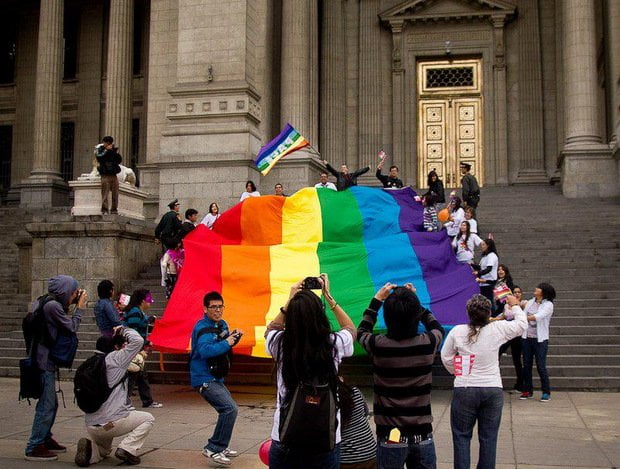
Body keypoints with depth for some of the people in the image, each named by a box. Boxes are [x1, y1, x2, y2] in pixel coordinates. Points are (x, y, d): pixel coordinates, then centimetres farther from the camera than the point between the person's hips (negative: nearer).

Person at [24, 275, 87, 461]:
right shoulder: (53, 306, -17)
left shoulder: (42, 302, 13)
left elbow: (64, 321, 18)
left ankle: (45, 439, 31)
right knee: (46, 405, -6)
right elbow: (72, 327, -11)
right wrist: (80, 307, -2)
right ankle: (34, 448, -1)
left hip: (43, 361, 10)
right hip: (45, 362, -10)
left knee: (51, 404, 19)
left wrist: (73, 304, 9)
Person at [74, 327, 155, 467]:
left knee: (104, 450, 33)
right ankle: (127, 449, -4)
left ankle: (89, 447, -1)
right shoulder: (116, 358, -5)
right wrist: (123, 330, 8)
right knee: (148, 419, 14)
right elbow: (138, 341, -8)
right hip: (111, 422, -7)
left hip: (91, 426, 7)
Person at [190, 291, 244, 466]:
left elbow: (226, 344, 17)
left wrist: (234, 337, -2)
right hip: (204, 379, -10)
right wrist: (226, 343, -31)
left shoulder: (222, 325, 8)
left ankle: (221, 447, 35)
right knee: (230, 408, -22)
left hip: (216, 378, 10)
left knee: (228, 409, 21)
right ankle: (213, 449, -16)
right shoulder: (203, 327, -19)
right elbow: (205, 350, -35)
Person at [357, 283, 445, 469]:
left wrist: (377, 299, 15)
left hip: (390, 437, -1)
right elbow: (438, 328, 16)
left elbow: (362, 332, 12)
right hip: (423, 437, 1)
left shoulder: (378, 345, -13)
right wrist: (414, 301, 18)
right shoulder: (428, 343, -10)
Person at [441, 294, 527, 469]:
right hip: (493, 390, 1)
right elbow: (521, 324, 9)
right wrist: (515, 306, 26)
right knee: (488, 438, 10)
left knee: (462, 437, 9)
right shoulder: (497, 329, -9)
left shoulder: (457, 331, -8)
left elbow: (445, 357, 4)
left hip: (464, 390, -1)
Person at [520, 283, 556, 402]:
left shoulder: (548, 304, -8)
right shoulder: (530, 302, 10)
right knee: (526, 365, 8)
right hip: (527, 337, 5)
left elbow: (538, 316, -22)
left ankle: (546, 393, 7)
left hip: (540, 339, -5)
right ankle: (528, 391, 19)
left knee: (541, 366, -4)